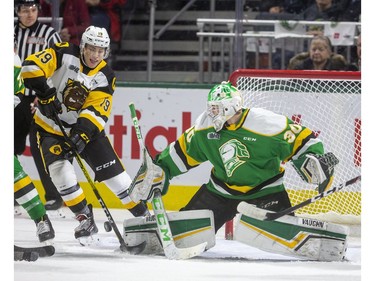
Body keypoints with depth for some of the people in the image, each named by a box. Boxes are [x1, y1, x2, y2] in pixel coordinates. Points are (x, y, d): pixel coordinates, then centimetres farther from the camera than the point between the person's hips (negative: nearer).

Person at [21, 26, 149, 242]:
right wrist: (45, 92, -32)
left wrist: (83, 132, -33)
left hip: (85, 127, 2)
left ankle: (143, 215, 10)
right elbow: (32, 66, -22)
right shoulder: (65, 55, -14)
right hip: (51, 127, -2)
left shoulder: (106, 76, -8)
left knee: (113, 171, -3)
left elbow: (96, 110, -18)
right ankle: (85, 218, -8)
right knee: (61, 172, -22)